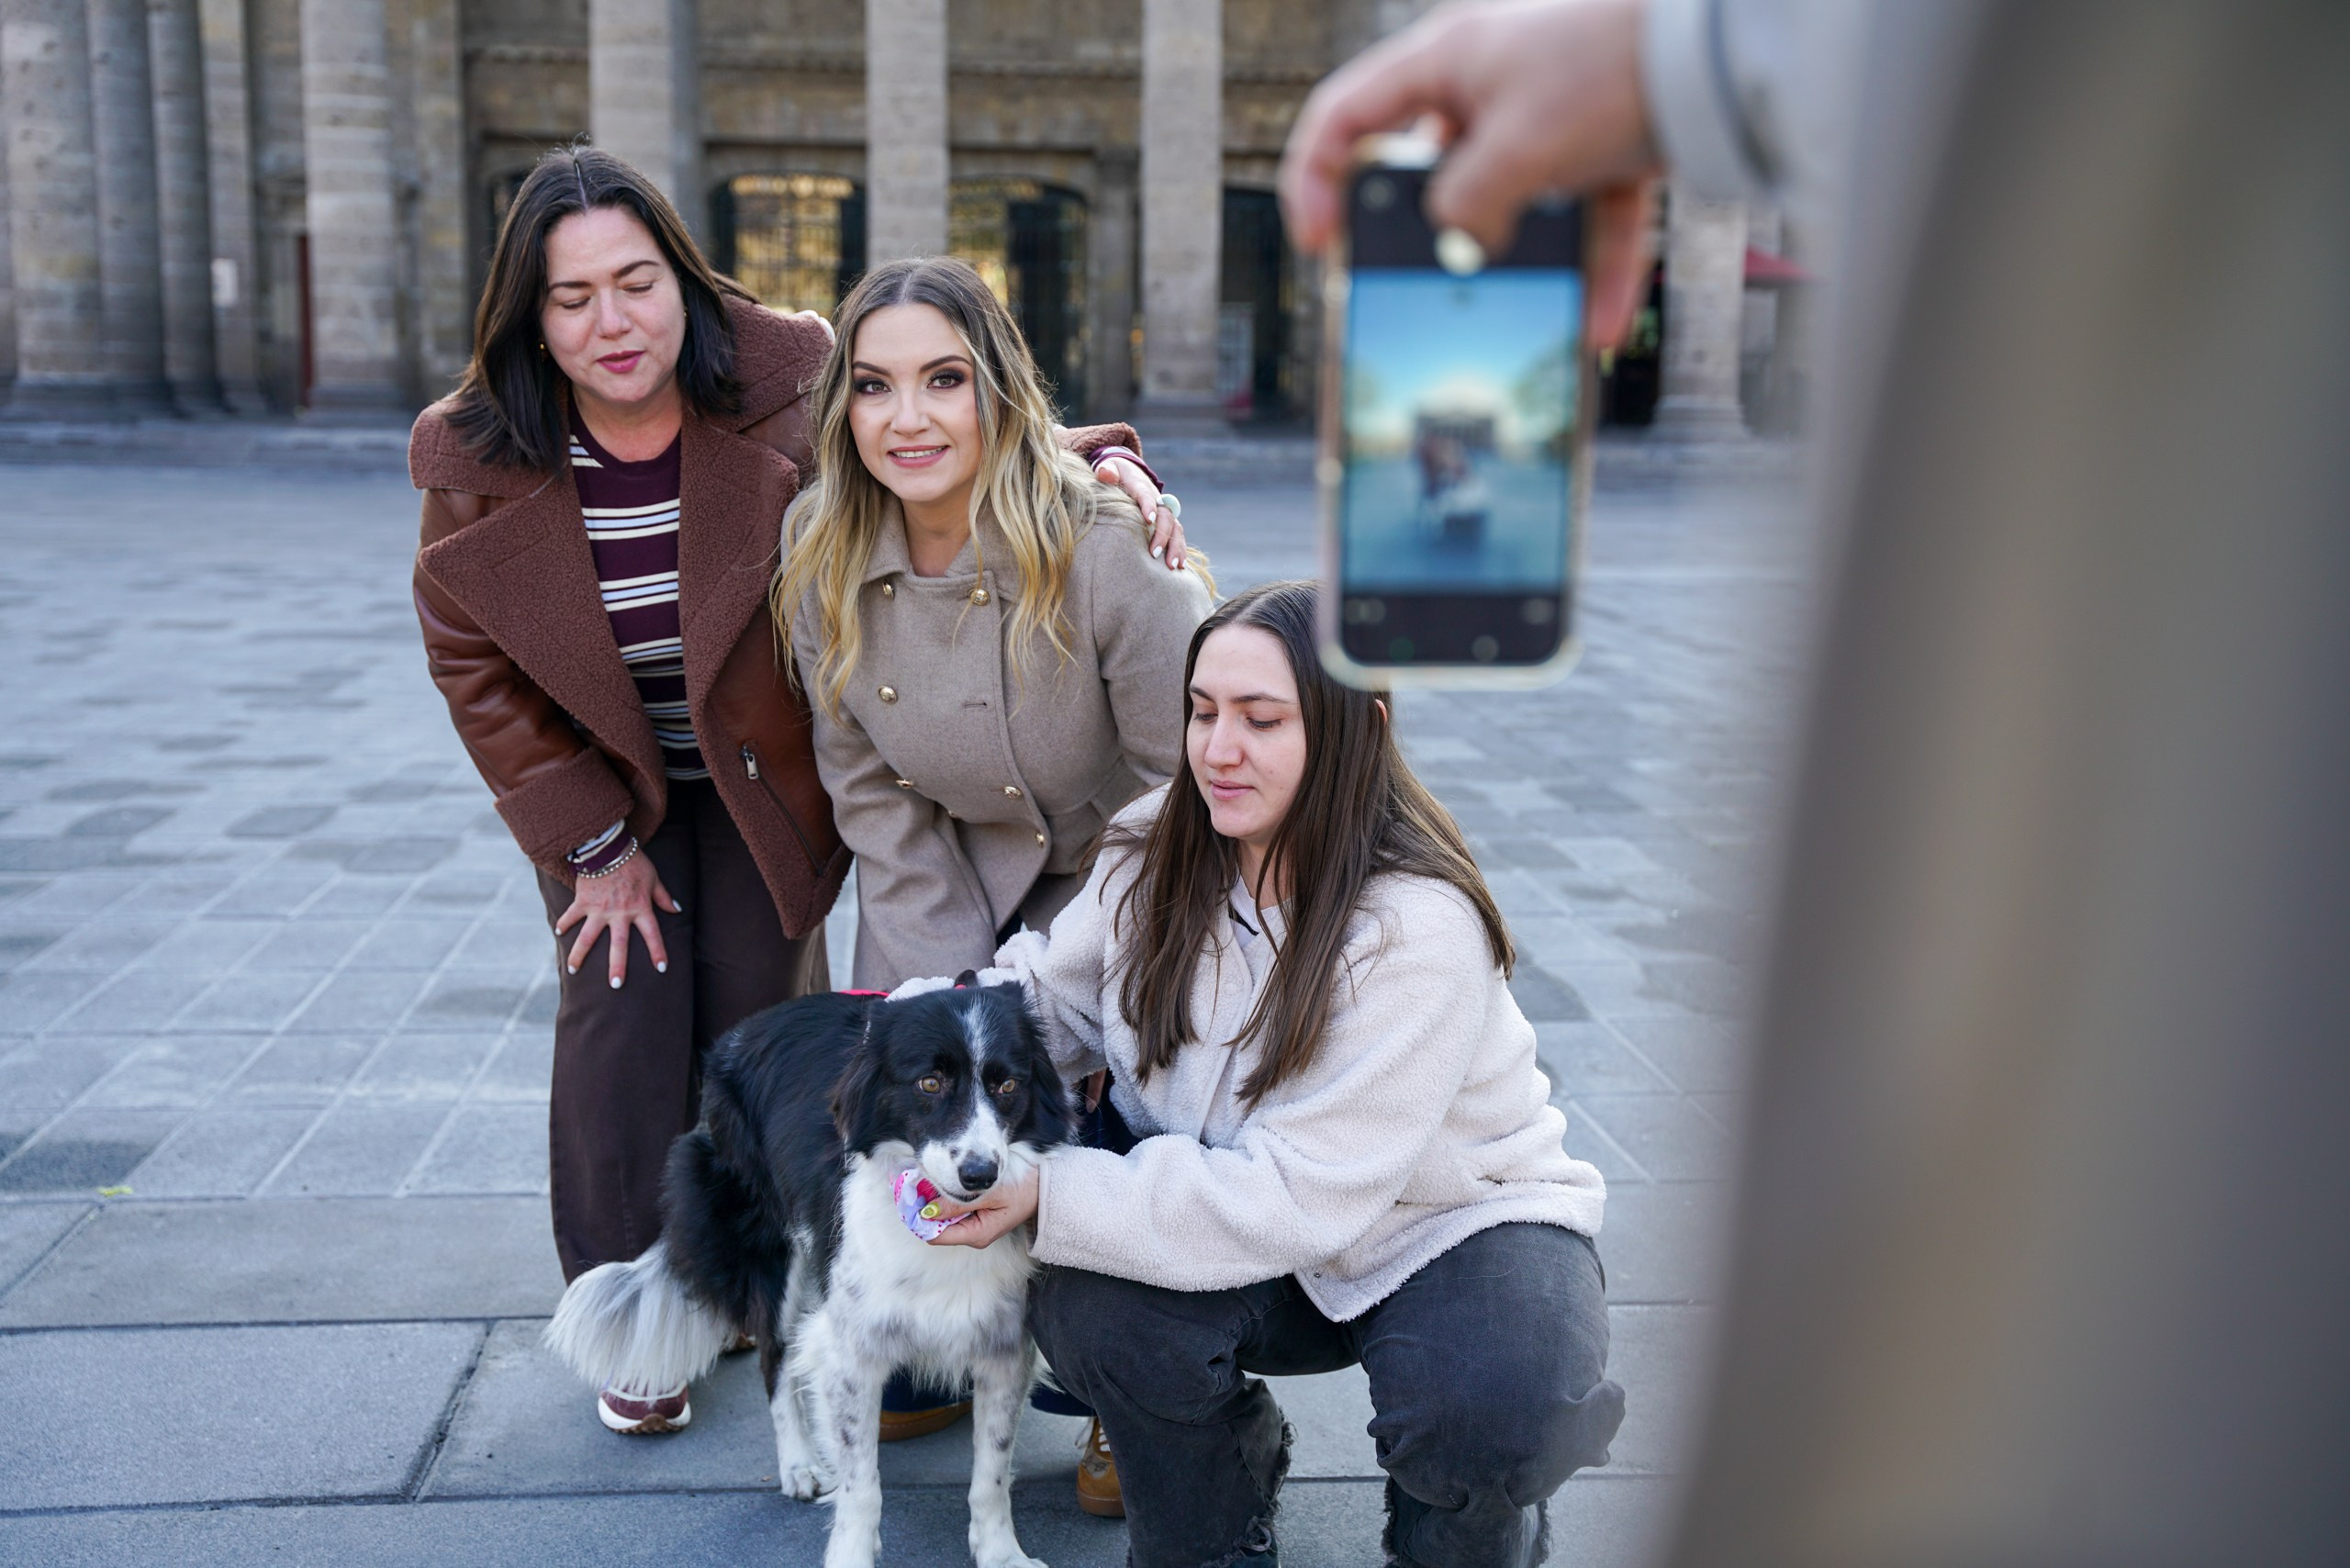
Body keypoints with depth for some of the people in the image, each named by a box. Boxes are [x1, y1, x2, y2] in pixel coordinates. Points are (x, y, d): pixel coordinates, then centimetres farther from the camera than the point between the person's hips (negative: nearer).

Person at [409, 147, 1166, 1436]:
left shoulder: (792, 389, -21)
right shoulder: (480, 461, -14)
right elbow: (474, 665, -6)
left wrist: (1097, 459, -27)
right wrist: (595, 842, -7)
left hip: (770, 780, -1)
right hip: (608, 788, 1)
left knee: (760, 1025, 3)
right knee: (618, 1027, -1)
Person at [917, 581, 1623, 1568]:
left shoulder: (1417, 929, -28)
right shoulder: (1156, 852, -8)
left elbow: (1301, 1197, -30)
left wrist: (1055, 1193, -33)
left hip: (1455, 1220, -4)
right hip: (1234, 1213, 5)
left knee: (1484, 1416, -34)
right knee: (1087, 1306, -25)